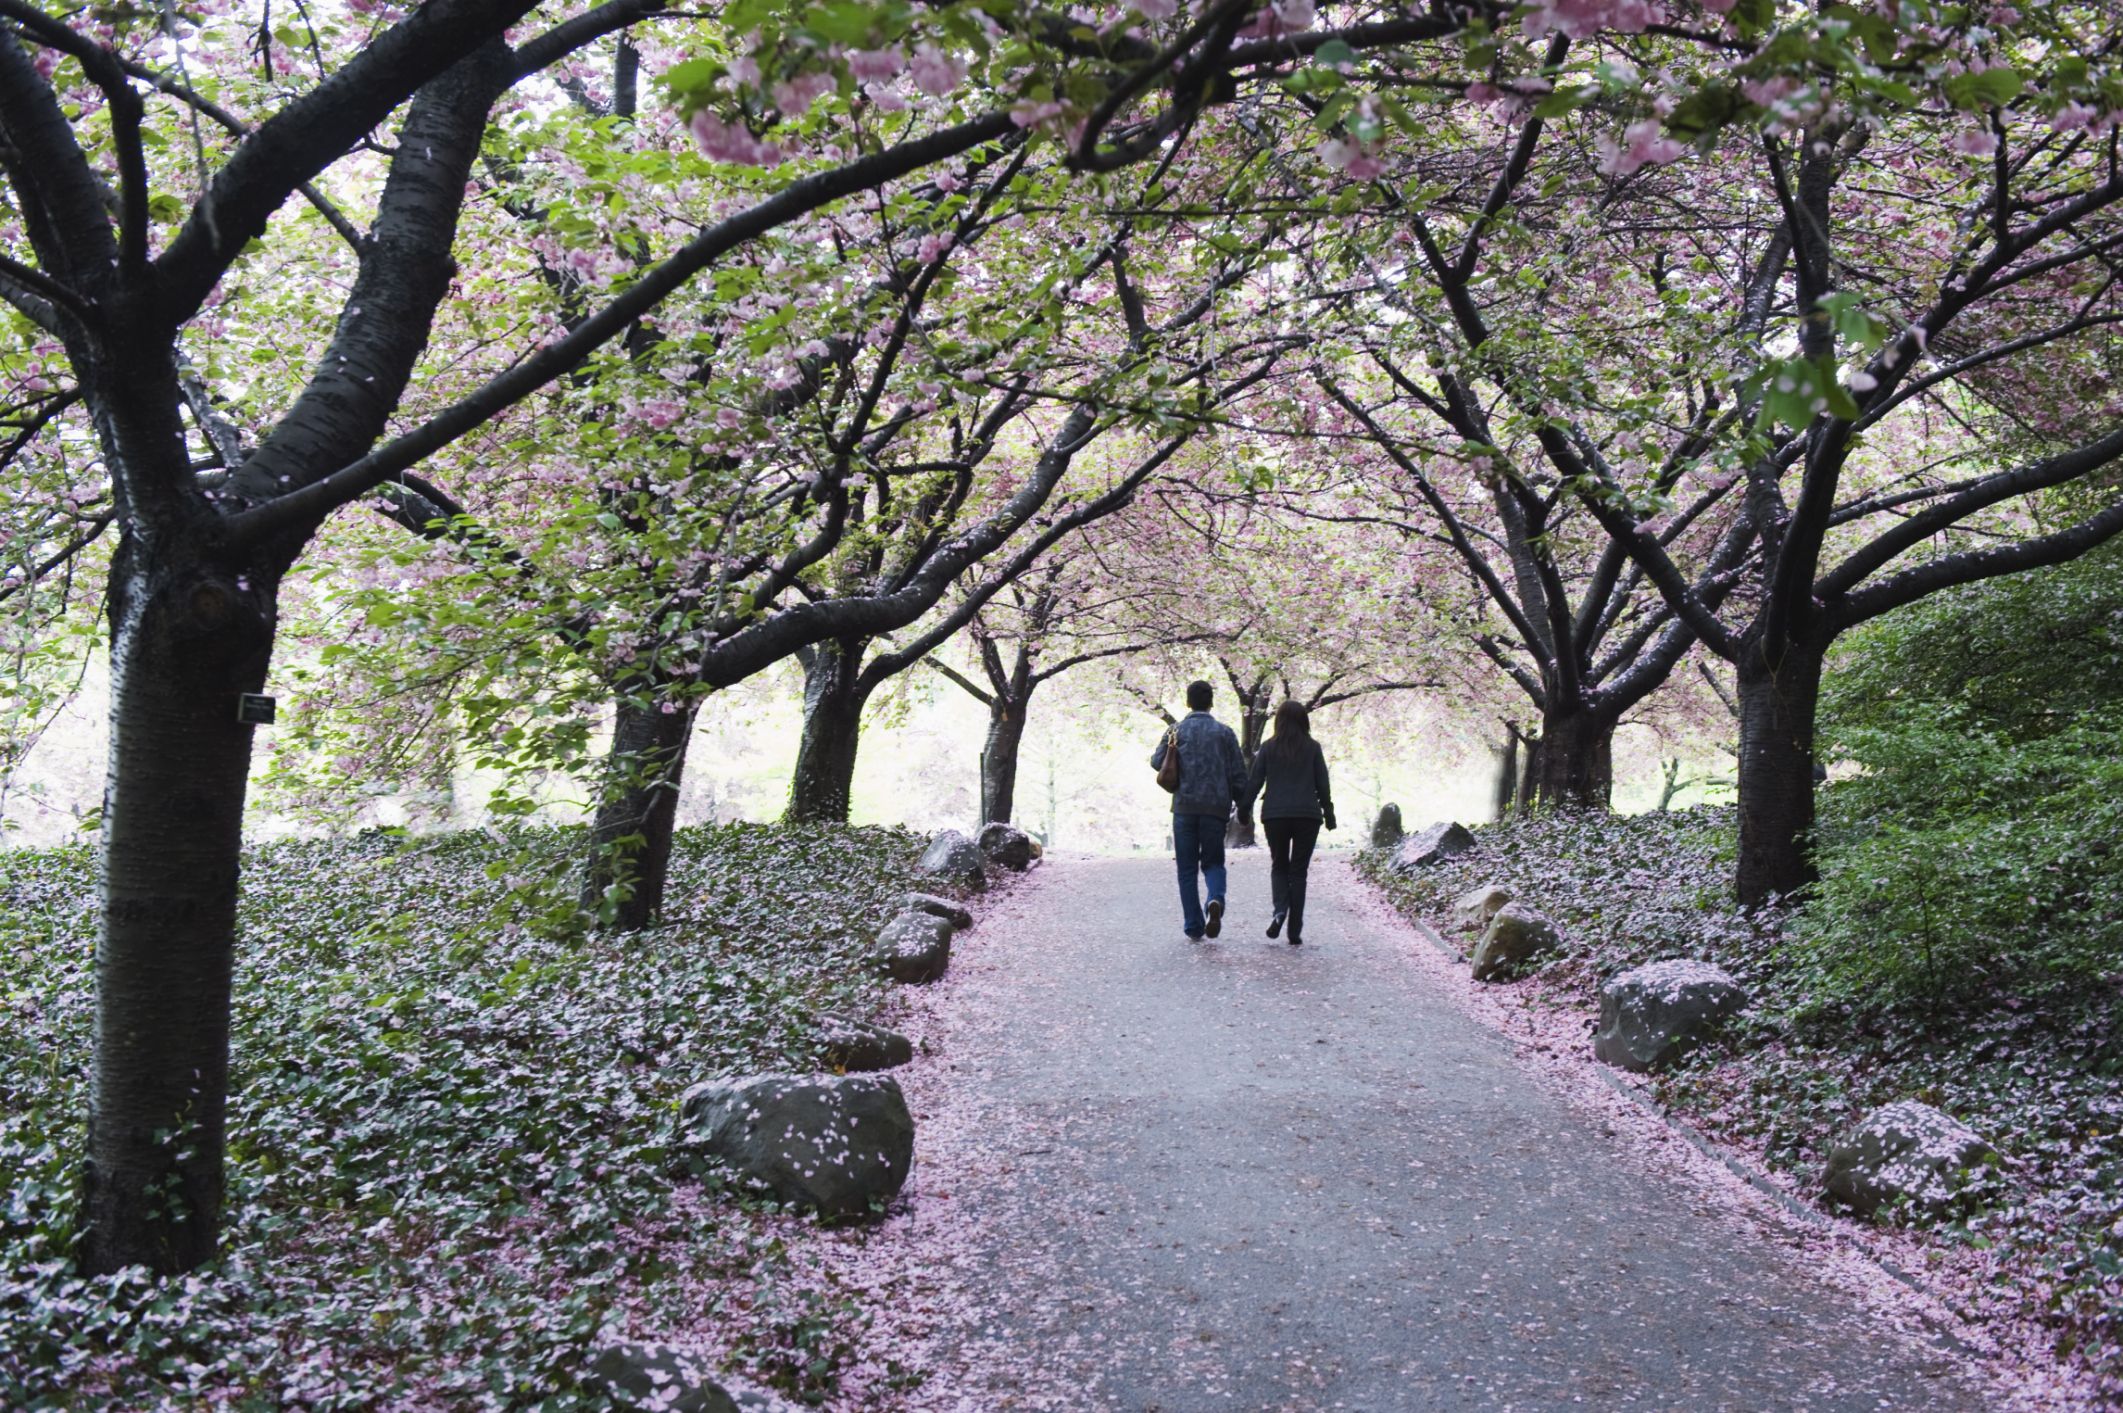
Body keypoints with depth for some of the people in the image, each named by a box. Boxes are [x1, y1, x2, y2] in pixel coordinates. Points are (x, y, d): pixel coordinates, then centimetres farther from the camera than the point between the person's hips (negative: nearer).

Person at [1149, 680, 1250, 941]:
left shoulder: (1177, 731, 3)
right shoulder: (1223, 732, 4)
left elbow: (1157, 762, 2)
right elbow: (1238, 774, 2)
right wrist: (1244, 809, 9)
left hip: (1184, 806, 0)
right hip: (1216, 807, 0)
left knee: (1187, 868, 8)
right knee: (1213, 862, 12)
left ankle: (1194, 927, 3)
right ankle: (1216, 900, -19)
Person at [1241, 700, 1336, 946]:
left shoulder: (1268, 748, 2)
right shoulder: (1313, 748, 2)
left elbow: (1254, 782, 0)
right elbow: (1322, 784, 4)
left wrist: (1243, 810, 8)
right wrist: (1329, 814, 13)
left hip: (1275, 815, 0)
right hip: (1307, 815, 0)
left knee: (1279, 866, 15)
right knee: (1298, 871, 6)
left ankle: (1280, 909, -13)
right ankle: (1295, 932, 2)